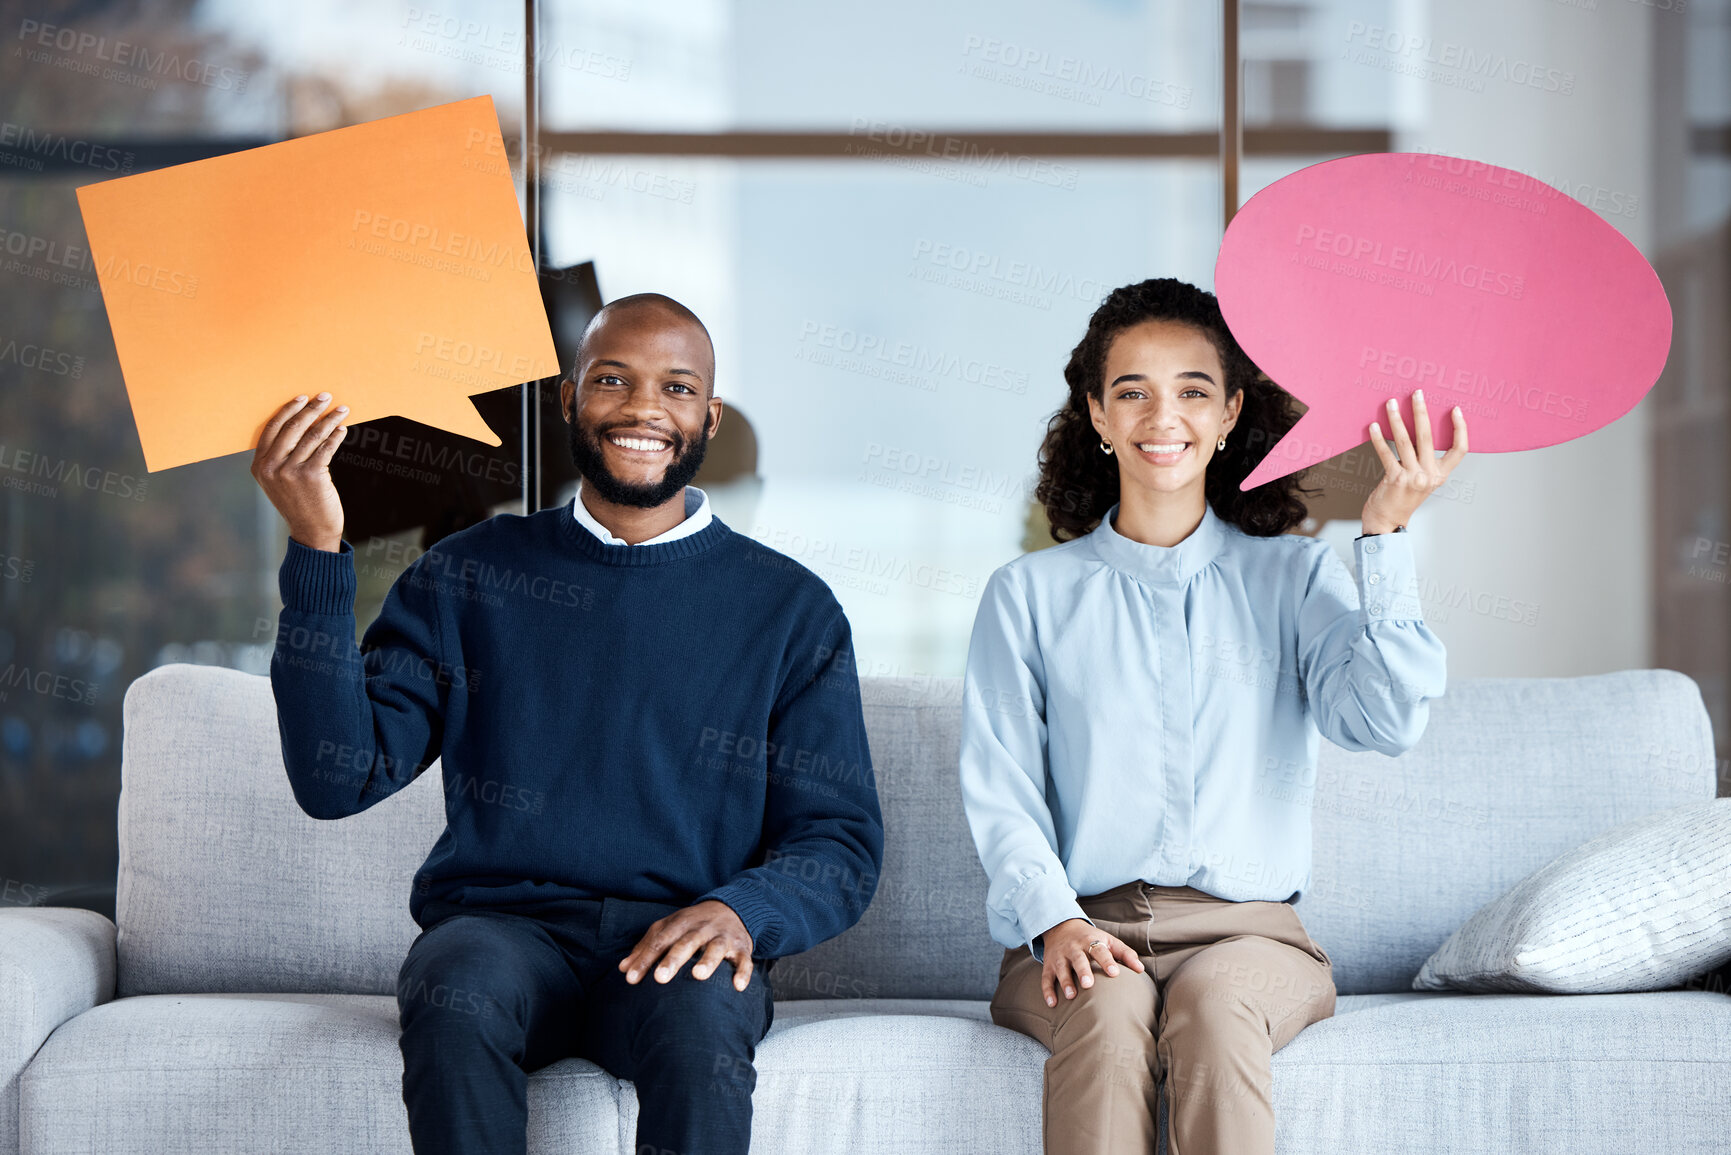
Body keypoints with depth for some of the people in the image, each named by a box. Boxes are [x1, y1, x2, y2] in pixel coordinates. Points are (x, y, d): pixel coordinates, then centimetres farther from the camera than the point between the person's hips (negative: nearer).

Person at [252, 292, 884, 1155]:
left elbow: (841, 841, 8)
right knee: (458, 993, -35)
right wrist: (317, 553, -10)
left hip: (678, 947, 0)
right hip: (502, 927, 1)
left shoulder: (790, 608, 10)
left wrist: (741, 911, -15)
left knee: (699, 1014, -36)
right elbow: (338, 778, -1)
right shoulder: (468, 576, 10)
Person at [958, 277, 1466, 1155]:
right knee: (1106, 1010, -34)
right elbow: (1000, 793, 5)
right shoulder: (1029, 594, 12)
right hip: (1080, 931, 0)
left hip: (1248, 927, 0)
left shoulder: (1292, 578, 12)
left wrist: (1385, 534, -15)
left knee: (1216, 1003, -34)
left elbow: (1385, 720, -7)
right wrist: (1054, 920, -14)